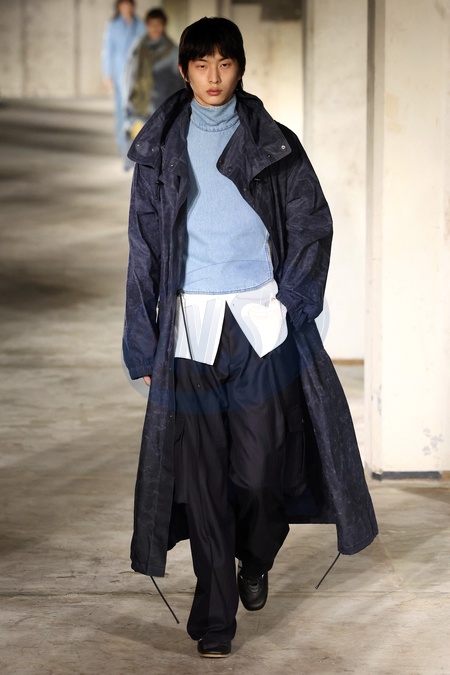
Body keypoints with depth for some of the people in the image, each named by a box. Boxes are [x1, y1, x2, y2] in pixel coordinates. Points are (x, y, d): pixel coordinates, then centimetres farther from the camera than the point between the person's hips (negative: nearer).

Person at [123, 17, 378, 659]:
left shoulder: (275, 145, 5)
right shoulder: (160, 151, 7)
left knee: (265, 460, 0)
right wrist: (143, 343, 4)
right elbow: (144, 249, 8)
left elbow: (312, 225, 7)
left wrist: (291, 301, -6)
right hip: (190, 328, 0)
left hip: (262, 321, 0)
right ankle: (215, 617, 5)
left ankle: (256, 561, 32)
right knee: (202, 473, -3)